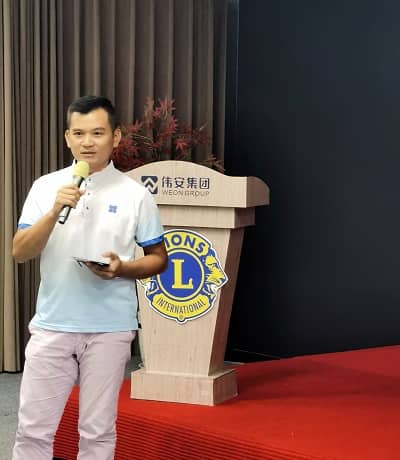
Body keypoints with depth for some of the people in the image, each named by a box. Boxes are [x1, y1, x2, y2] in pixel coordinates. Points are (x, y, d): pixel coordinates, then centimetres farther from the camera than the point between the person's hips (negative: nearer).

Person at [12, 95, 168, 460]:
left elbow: (158, 259, 5)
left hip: (110, 329, -1)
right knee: (33, 429, 6)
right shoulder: (45, 187, 2)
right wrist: (55, 211, -17)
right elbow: (20, 253, -3)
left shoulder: (135, 194, -1)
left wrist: (122, 269, -15)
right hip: (52, 326, 1)